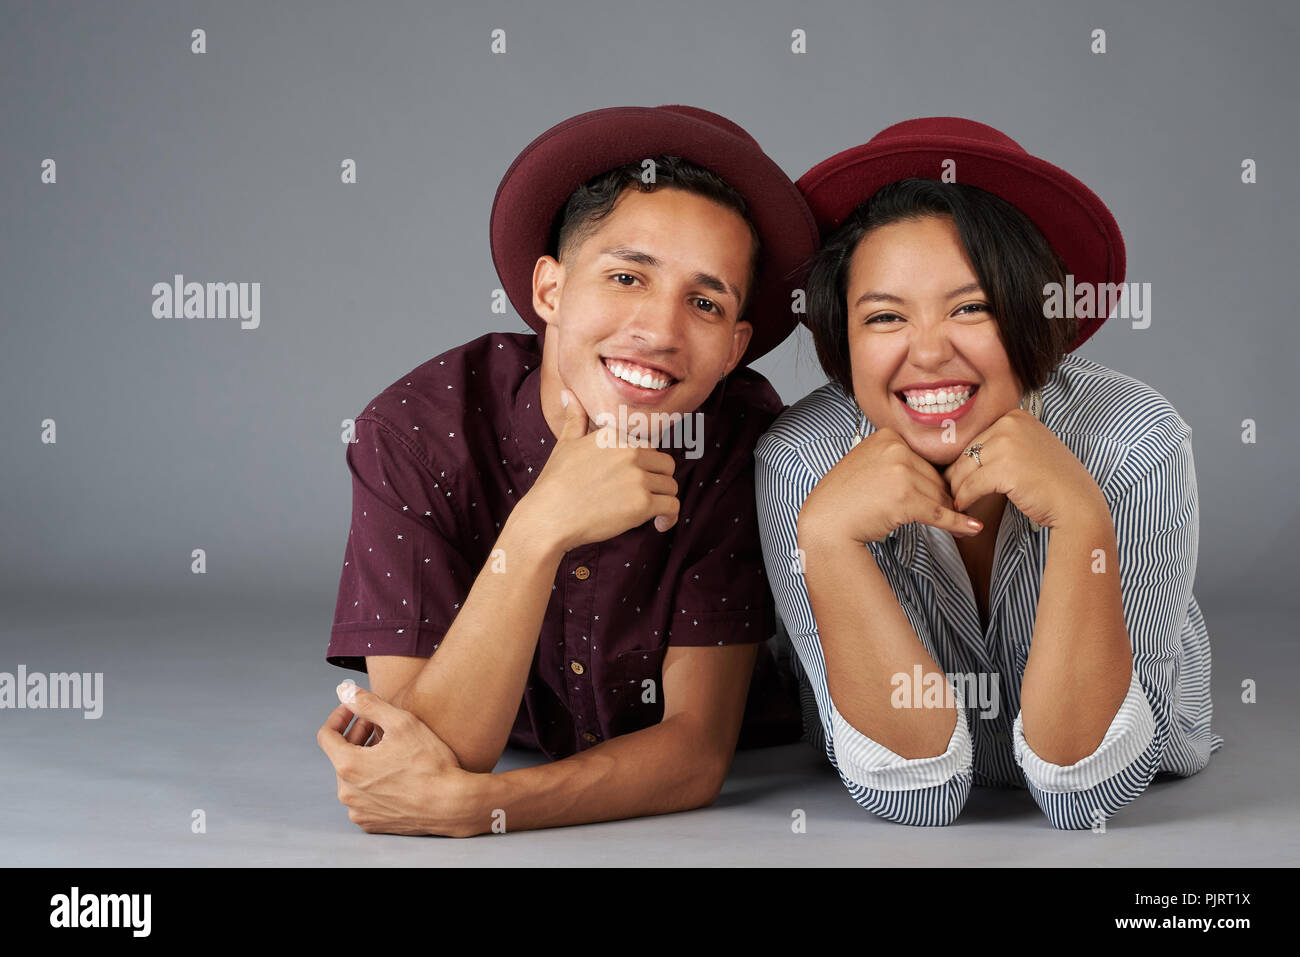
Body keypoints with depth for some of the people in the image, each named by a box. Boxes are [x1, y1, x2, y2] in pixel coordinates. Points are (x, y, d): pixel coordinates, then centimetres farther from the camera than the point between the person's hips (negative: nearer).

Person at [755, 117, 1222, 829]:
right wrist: (825, 533, -39)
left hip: (1148, 815, 1)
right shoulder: (800, 465, -25)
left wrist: (1081, 518, -41)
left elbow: (1085, 798, -29)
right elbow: (919, 798, -27)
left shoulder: (1134, 443, -27)